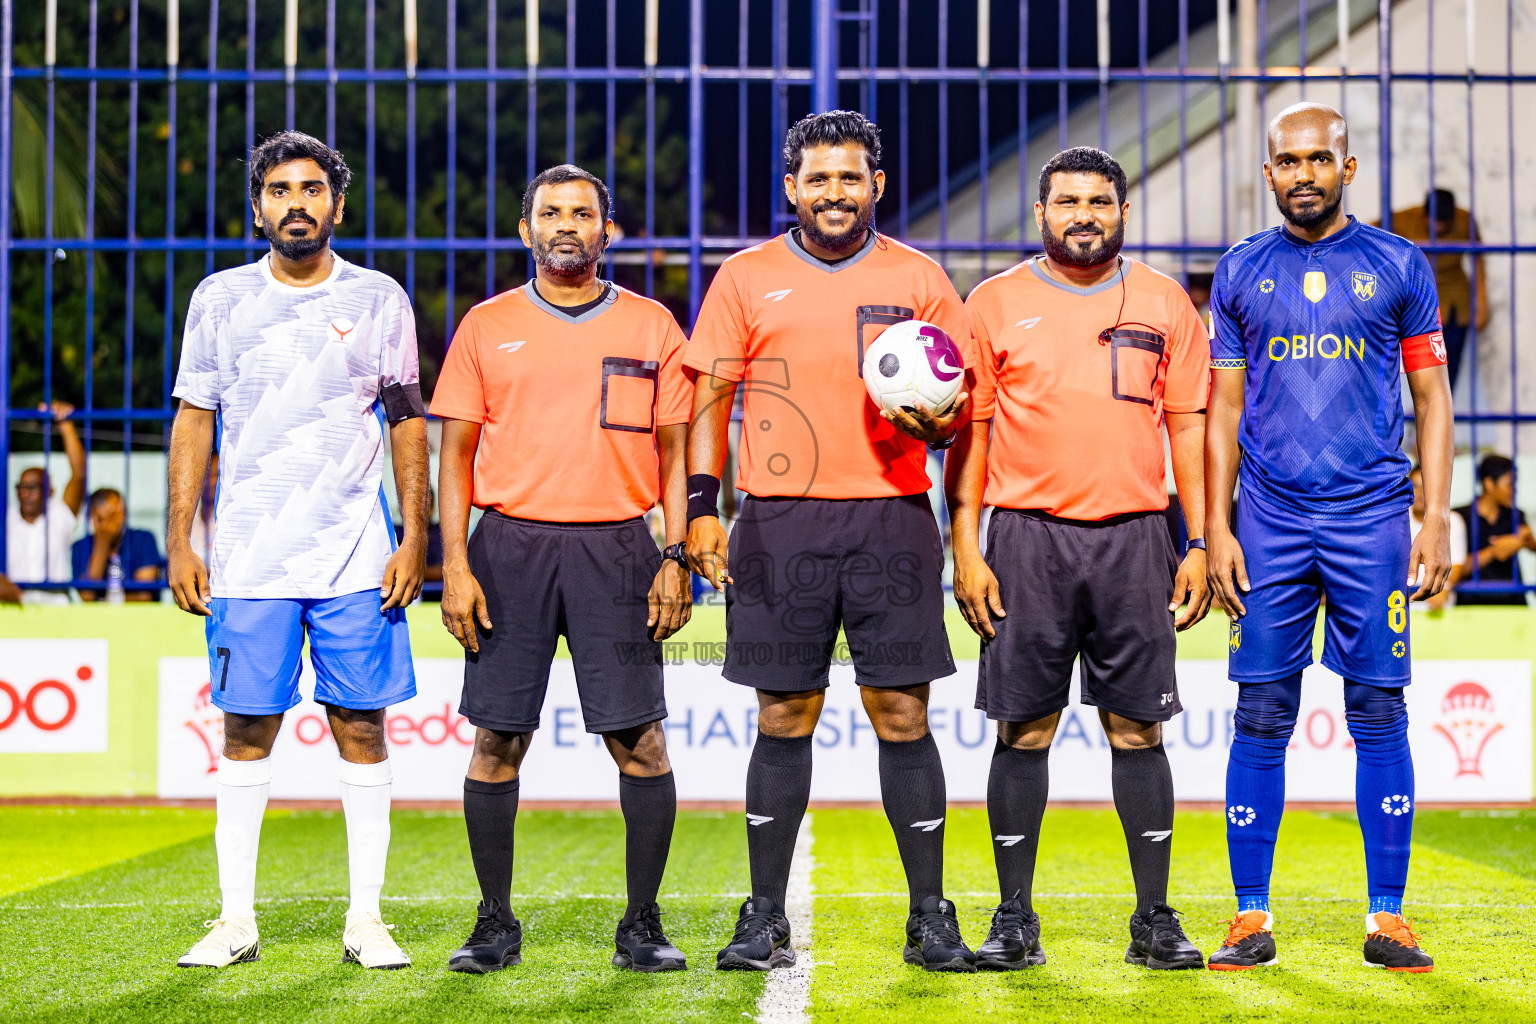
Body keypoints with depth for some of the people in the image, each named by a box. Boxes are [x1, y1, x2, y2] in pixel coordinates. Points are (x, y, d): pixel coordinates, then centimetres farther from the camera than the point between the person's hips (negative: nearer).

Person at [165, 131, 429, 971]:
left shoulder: (378, 299, 6)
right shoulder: (221, 298, 7)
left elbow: (407, 422, 8)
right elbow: (194, 421, 8)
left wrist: (415, 537, 0)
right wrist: (179, 540, 1)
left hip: (356, 555, 0)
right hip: (248, 554, 0)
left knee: (361, 727, 1)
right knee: (247, 729, 2)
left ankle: (365, 919, 7)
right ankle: (237, 919, 10)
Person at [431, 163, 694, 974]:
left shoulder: (651, 327, 8)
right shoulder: (486, 327, 8)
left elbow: (675, 452, 8)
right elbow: (456, 452, 7)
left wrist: (676, 559, -2)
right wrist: (454, 565, -3)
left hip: (617, 549, 0)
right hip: (511, 545, 1)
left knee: (640, 741, -4)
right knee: (496, 739, 1)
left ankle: (642, 925, 7)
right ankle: (495, 925, 12)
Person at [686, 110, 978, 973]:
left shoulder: (918, 278, 8)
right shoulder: (747, 277, 8)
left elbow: (962, 406, 9)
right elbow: (711, 400, 8)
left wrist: (934, 420, -14)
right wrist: (703, 507, -3)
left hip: (892, 519, 0)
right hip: (781, 521, 0)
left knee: (902, 714, -1)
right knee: (784, 719, 3)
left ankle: (931, 917, 7)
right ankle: (766, 919, 10)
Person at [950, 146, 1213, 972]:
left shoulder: (1163, 302, 9)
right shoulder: (995, 303, 5)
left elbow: (1189, 424, 9)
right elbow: (970, 431, 5)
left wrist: (1199, 544, 2)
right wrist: (965, 550, -2)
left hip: (1134, 538, 1)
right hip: (1027, 538, -1)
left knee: (1138, 727, 2)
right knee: (1023, 729, 1)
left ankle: (1154, 919, 8)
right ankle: (1014, 920, 8)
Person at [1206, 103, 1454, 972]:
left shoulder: (1398, 266, 6)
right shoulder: (1242, 272, 10)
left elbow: (1432, 398, 7)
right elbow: (1223, 410, 11)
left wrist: (1436, 520, -2)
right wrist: (1216, 528, 3)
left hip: (1372, 516, -1)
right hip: (1270, 519, 1)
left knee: (1380, 713, -1)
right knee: (1261, 718, 0)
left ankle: (1389, 918, 6)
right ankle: (1252, 918, 7)